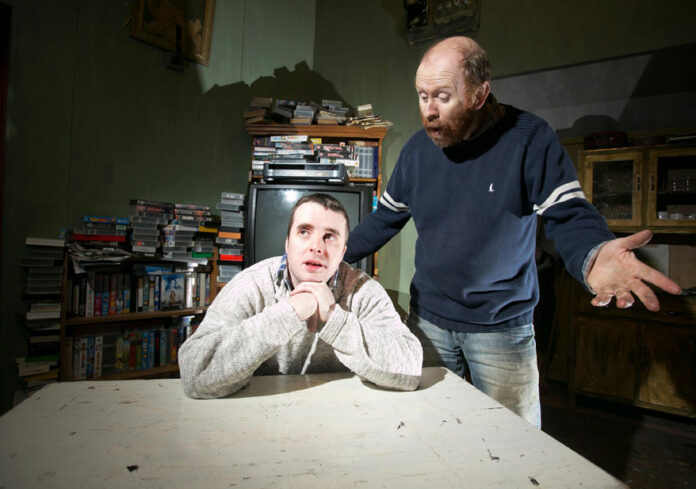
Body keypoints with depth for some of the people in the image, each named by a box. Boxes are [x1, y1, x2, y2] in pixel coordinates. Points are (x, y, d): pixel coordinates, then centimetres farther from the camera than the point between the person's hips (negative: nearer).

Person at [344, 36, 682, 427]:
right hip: (428, 320, 3)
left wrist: (592, 258, -37)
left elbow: (569, 215, -14)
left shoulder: (530, 138, -11)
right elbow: (386, 219, 10)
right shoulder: (419, 147, 1)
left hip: (503, 326, -2)